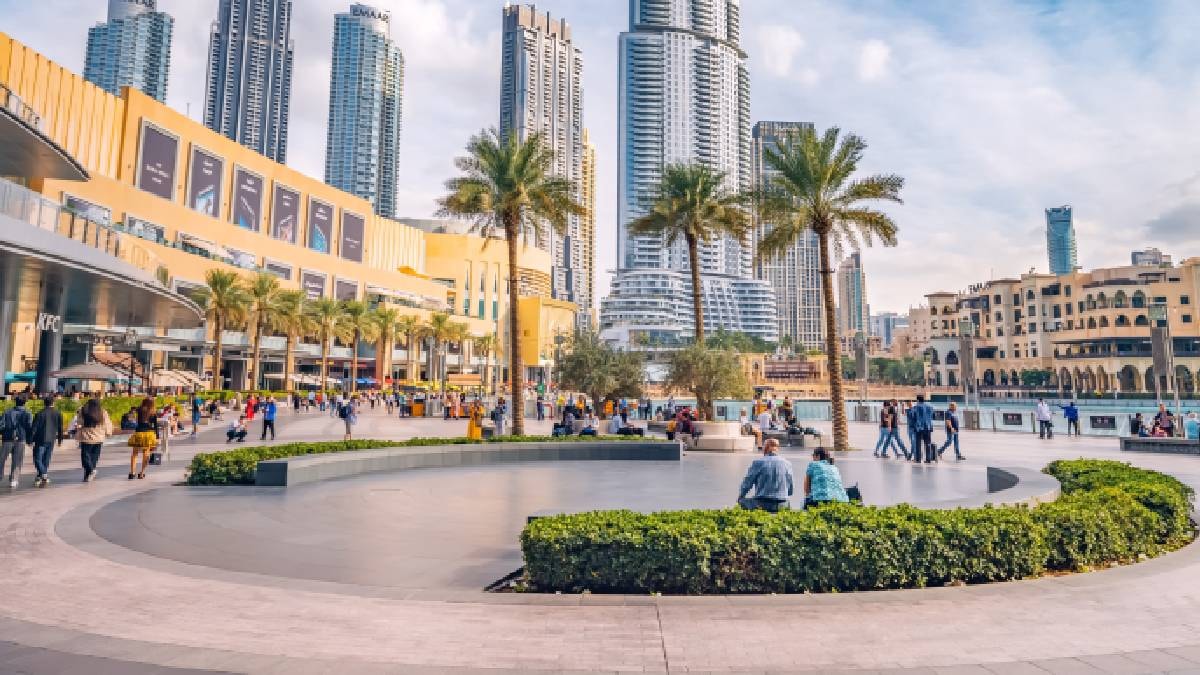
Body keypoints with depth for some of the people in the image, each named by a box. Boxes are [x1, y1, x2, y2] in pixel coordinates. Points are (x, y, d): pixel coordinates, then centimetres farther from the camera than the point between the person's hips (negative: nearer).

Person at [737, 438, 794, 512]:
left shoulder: (758, 462, -5)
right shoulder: (787, 463, 4)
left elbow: (746, 484, 0)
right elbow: (791, 490, 10)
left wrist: (740, 497, 19)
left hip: (762, 505, -3)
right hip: (781, 506, 3)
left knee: (742, 502, 22)